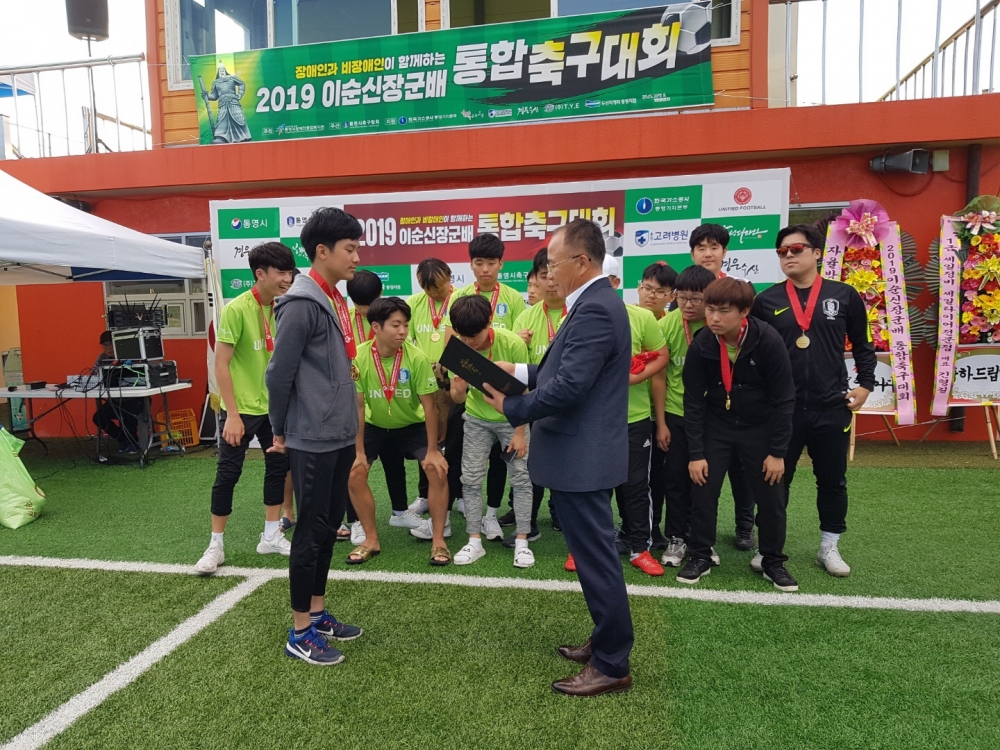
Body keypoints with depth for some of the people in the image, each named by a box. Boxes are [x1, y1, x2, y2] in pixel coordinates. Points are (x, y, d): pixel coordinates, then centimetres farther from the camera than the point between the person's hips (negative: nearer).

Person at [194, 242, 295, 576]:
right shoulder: (236, 309, -17)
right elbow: (221, 364, -17)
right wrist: (232, 414, -19)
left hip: (274, 407, 6)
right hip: (242, 409, -6)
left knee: (278, 467, 12)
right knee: (228, 474, 3)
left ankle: (271, 536, 26)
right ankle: (216, 546, 18)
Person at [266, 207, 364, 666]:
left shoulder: (335, 299, 10)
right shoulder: (301, 304, -18)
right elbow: (279, 374, -16)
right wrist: (281, 431, -6)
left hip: (340, 436, 9)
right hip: (312, 439, -9)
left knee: (329, 526, 16)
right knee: (311, 530, 2)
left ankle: (318, 613, 31)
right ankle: (300, 632, 17)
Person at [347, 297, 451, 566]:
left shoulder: (416, 357, -26)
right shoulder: (359, 357, -23)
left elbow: (429, 406, -18)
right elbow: (357, 406, -14)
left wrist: (432, 450, -16)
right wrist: (359, 451, -12)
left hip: (412, 425, -1)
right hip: (375, 426, 1)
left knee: (438, 471, -17)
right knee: (354, 474, -11)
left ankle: (439, 541, 0)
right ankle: (371, 540, 9)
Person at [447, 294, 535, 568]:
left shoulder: (513, 344, -27)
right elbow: (458, 398, -12)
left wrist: (520, 432, -15)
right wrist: (458, 390, -36)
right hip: (477, 419, 2)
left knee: (521, 478, -1)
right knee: (470, 479, 1)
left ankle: (522, 542, 10)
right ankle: (475, 541, 13)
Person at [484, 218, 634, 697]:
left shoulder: (594, 309, -20)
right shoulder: (596, 303, 13)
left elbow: (569, 386, -25)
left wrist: (511, 408, -13)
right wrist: (520, 371, 8)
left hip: (582, 456, -11)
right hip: (584, 453, 11)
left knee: (596, 557, 2)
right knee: (595, 554, 20)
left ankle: (611, 666, 17)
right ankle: (608, 642, 36)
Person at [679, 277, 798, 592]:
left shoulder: (769, 342, -22)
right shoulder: (700, 345, -18)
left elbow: (783, 400, -15)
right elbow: (693, 402, -11)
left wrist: (778, 451, -13)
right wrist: (695, 453, -11)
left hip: (760, 427, -1)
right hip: (716, 427, 1)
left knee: (771, 496, 4)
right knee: (702, 491, -1)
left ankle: (773, 562, 23)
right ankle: (700, 557, 17)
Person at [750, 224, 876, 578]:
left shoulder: (844, 295, 2)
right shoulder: (766, 300, 2)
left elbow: (862, 345, 11)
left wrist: (865, 385, 4)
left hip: (832, 408, 1)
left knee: (832, 481, 12)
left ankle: (829, 548, 29)